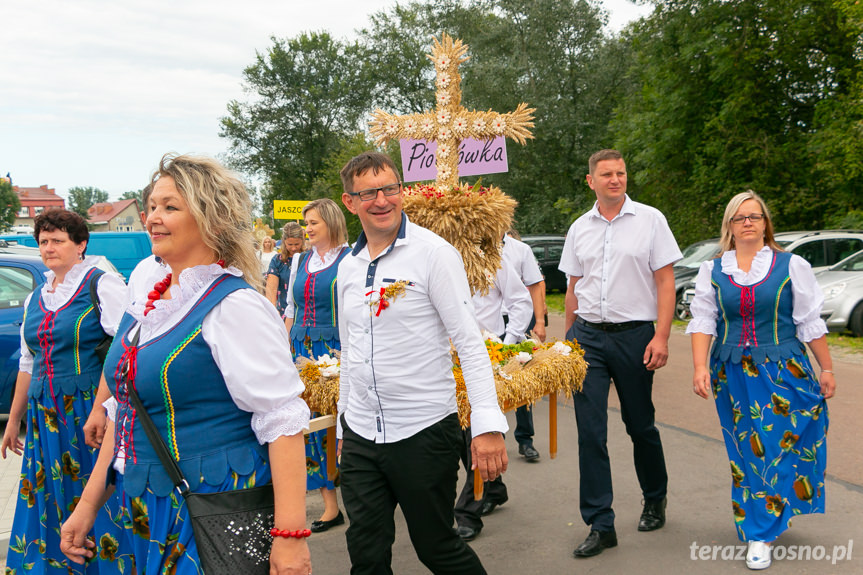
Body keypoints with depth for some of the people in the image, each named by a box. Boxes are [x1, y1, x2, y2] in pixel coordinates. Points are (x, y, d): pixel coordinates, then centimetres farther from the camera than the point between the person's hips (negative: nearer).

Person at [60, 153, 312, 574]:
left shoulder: (235, 306, -16)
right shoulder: (145, 304, 8)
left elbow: (283, 420, -22)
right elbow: (125, 410, 16)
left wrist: (290, 538, -26)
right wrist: (88, 505, 16)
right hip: (147, 515, 8)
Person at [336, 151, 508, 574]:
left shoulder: (433, 253, -9)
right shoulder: (348, 267, 8)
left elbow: (470, 344, -13)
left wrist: (488, 424, -22)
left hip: (424, 432, -5)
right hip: (360, 434, 5)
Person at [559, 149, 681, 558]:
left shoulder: (649, 220, 0)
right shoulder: (579, 229, 10)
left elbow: (665, 282, -3)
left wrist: (661, 336, -11)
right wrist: (567, 339, 12)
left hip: (634, 335, -2)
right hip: (588, 336, 3)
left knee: (640, 426, 11)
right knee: (590, 431, -2)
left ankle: (655, 501, 37)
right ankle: (600, 526, 6)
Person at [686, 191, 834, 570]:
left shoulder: (790, 265, 1)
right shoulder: (712, 271, 5)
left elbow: (810, 323, 3)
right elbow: (702, 322, 1)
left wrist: (826, 369, 3)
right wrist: (700, 367, -10)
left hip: (783, 372, -1)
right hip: (733, 375, 2)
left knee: (777, 447, -2)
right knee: (747, 453, 7)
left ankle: (762, 533, 11)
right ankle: (759, 533, 23)